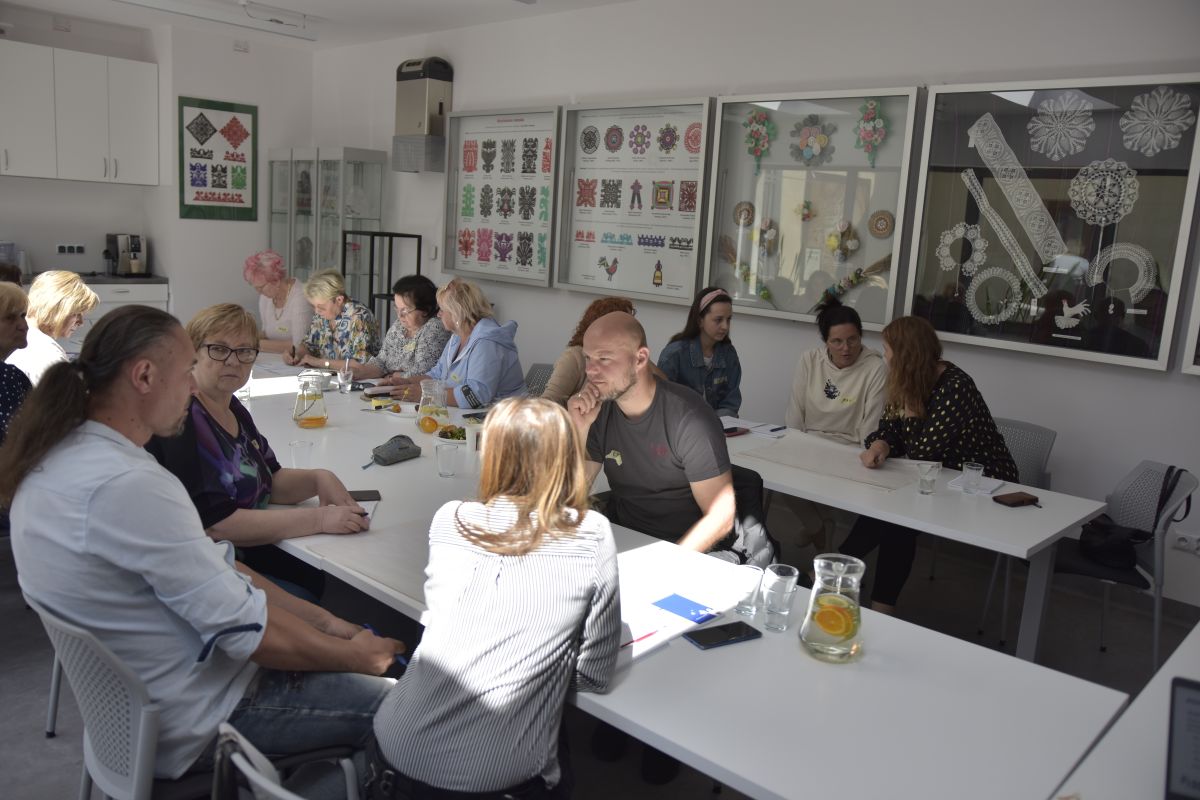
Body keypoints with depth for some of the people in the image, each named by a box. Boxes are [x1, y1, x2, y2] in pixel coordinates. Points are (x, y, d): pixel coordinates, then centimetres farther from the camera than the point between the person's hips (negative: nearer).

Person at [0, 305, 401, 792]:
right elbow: (249, 630, -26)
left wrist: (325, 621, 1)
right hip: (189, 721, -9)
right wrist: (358, 655, -9)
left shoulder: (62, 454, 0)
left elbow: (212, 568, 2)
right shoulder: (130, 485, -31)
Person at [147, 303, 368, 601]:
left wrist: (318, 479, -9)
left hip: (248, 552, 8)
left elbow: (269, 481, 12)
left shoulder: (231, 407, 7)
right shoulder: (181, 419, -20)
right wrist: (319, 518, -24)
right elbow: (216, 524, -24)